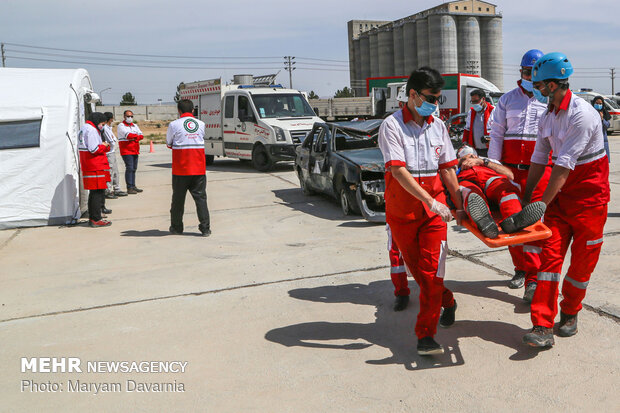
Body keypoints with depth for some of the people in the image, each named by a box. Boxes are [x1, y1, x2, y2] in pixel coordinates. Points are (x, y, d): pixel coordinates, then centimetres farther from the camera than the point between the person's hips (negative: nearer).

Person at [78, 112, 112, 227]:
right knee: (98, 193, -7)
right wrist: (104, 146, -3)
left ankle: (92, 218, 22)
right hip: (96, 167, -10)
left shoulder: (83, 129, 19)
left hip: (88, 166, 10)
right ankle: (96, 220, -6)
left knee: (94, 192, 16)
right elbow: (94, 149, -21)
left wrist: (103, 146, 9)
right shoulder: (91, 130, -14)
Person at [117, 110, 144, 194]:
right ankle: (129, 188, -12)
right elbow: (127, 135, -18)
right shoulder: (121, 126, -2)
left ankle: (133, 186, 15)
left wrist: (133, 138, -12)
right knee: (129, 168, -12)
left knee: (134, 168, 9)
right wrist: (136, 136, -2)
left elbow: (141, 136, 7)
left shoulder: (134, 126, 18)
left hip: (135, 151, 7)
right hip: (126, 151, -7)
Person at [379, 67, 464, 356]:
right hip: (401, 209, -2)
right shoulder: (392, 125, -8)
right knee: (415, 266, 10)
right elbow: (398, 170, -18)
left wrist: (458, 204, 11)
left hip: (435, 208, 2)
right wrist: (431, 201, -23)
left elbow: (447, 168, 13)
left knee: (431, 268, -7)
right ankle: (446, 302, 37)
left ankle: (426, 334, 0)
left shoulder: (438, 126, 8)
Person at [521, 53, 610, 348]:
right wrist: (525, 199, 12)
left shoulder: (582, 114, -21)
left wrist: (542, 205, -24)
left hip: (590, 193, -6)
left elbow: (564, 166, -24)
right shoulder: (548, 116, 5)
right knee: (550, 254, -4)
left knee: (583, 259, 4)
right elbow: (539, 159, 11)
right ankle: (543, 327, -6)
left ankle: (569, 314, 26)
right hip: (562, 193, 6)